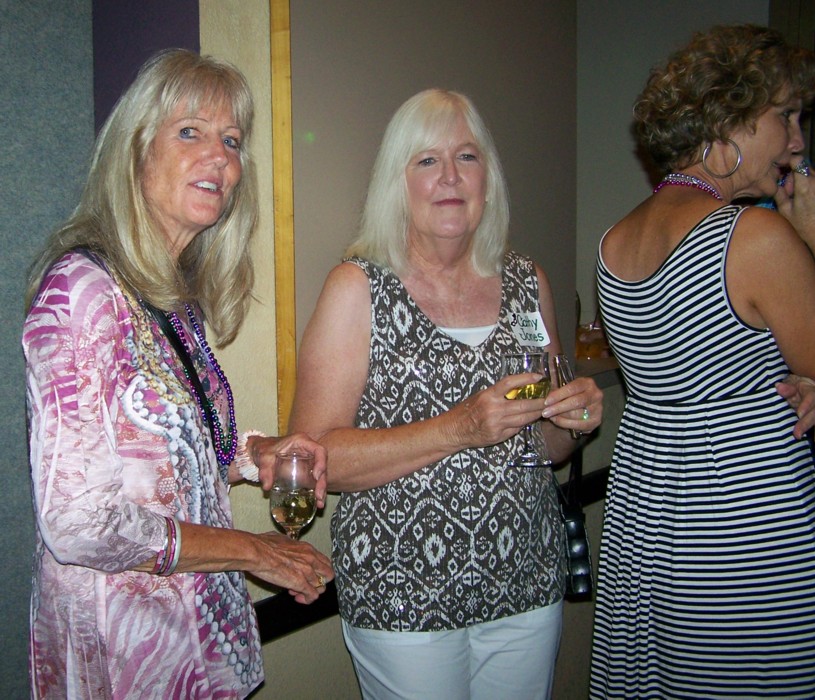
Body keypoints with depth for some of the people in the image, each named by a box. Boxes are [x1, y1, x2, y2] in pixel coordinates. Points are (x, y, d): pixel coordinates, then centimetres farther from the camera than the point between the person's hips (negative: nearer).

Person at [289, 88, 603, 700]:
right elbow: (315, 455, -16)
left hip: (528, 584, 5)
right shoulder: (358, 288, -9)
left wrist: (575, 417, -7)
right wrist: (459, 428, -24)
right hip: (404, 597, -4)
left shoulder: (528, 283, 4)